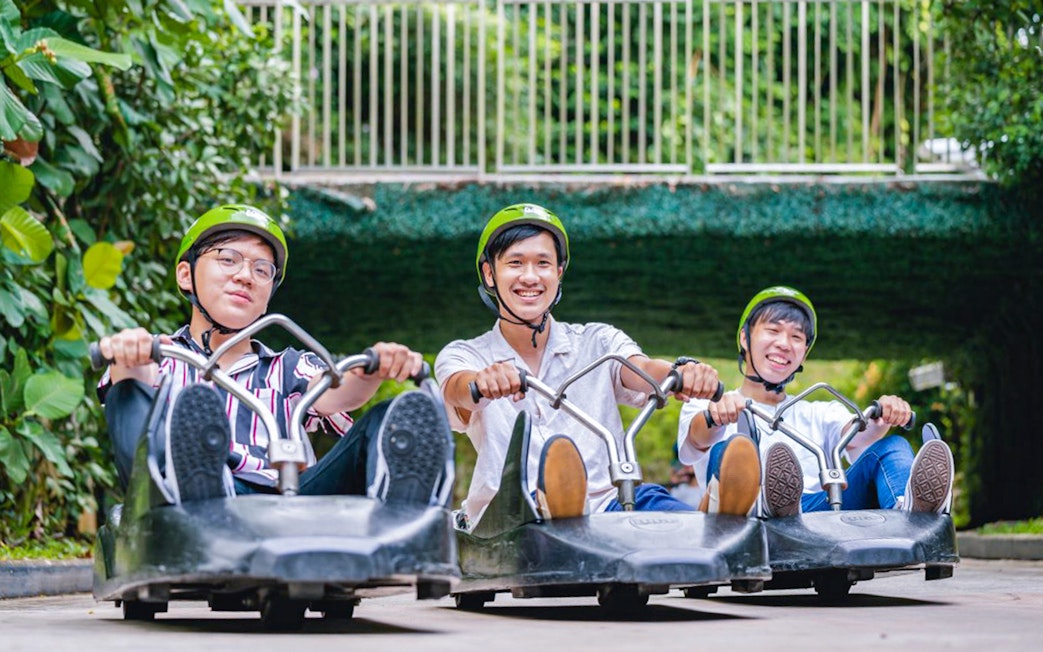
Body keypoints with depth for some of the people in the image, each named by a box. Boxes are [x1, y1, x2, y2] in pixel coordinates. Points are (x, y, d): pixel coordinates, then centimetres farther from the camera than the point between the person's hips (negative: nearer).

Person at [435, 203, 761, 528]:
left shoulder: (598, 343, 17)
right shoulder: (462, 355, 13)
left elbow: (643, 370, -4)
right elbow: (459, 388, -11)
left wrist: (684, 373, -30)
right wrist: (484, 382, -38)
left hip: (603, 507, 1)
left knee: (646, 499, -33)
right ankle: (553, 508, -65)